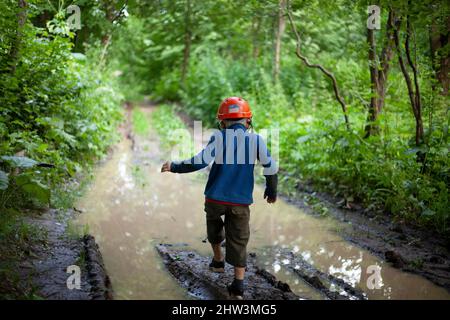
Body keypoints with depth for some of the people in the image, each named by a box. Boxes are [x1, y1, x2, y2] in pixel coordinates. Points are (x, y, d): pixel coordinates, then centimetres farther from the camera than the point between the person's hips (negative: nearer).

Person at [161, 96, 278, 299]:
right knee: (239, 240, 5)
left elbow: (202, 161, -16)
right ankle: (238, 285, 2)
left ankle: (218, 261, 39)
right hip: (241, 201, 0)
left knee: (214, 226, 28)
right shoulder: (256, 140, -1)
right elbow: (270, 166, 1)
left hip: (216, 198, 0)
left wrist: (175, 166, -6)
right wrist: (272, 191, 17)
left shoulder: (219, 137, -7)